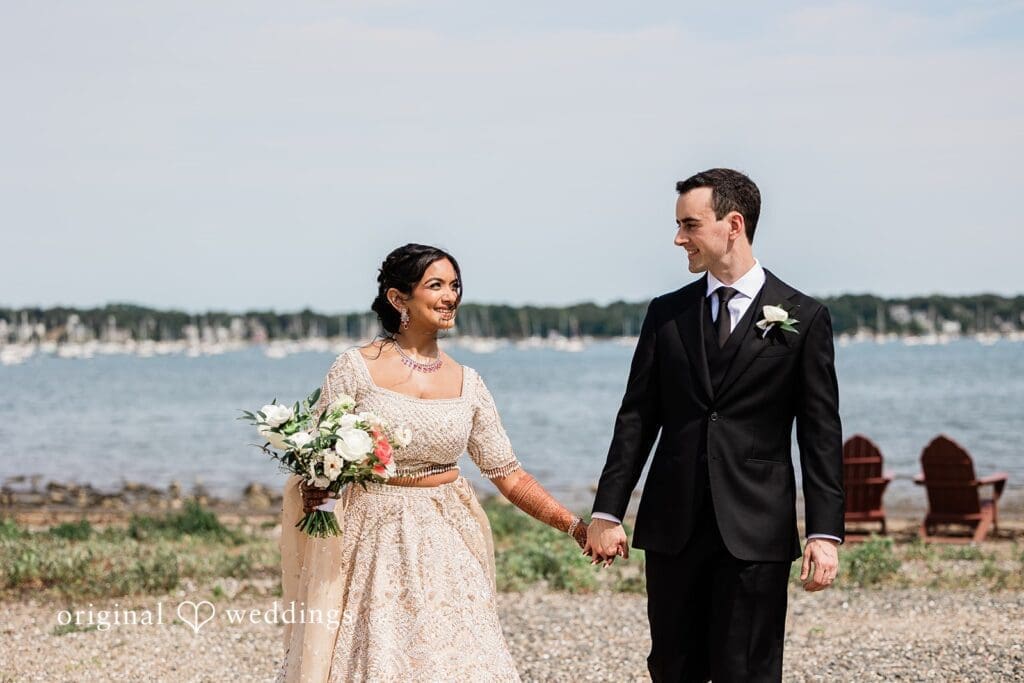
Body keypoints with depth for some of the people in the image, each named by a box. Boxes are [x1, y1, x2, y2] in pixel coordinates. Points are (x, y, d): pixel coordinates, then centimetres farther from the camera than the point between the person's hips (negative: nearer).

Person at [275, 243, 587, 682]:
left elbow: (508, 473, 6)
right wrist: (312, 490, -23)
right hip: (374, 543, -3)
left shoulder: (467, 383, 5)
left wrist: (574, 525, -3)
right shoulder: (355, 369, -6)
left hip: (444, 547, 3)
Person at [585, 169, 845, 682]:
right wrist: (607, 512, 2)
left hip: (755, 529, -3)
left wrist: (825, 532, -8)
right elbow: (636, 419, 8)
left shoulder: (803, 318, 0)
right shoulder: (666, 313, 9)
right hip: (673, 525, 3)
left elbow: (821, 435, -1)